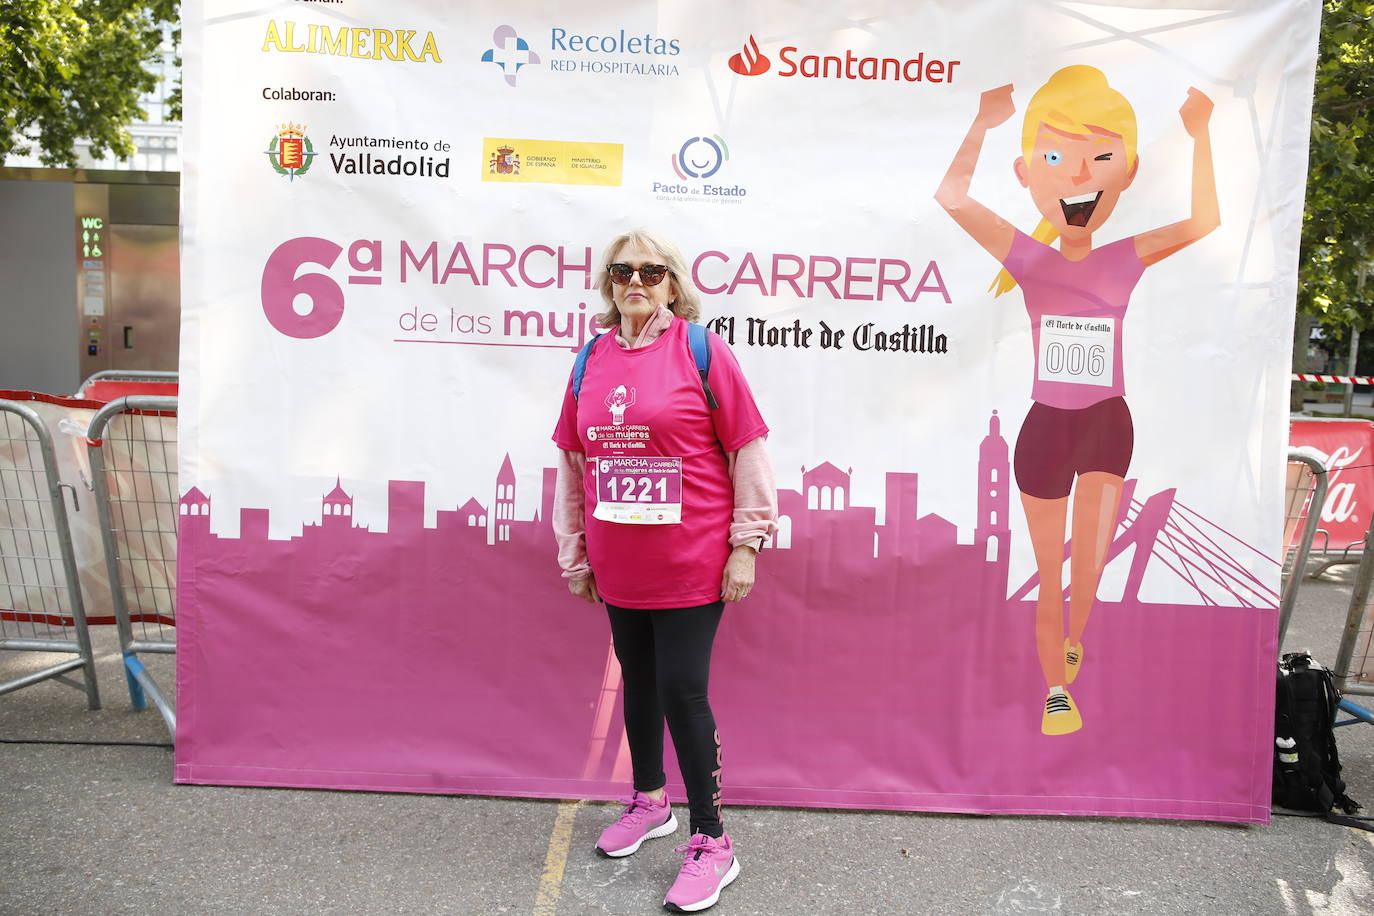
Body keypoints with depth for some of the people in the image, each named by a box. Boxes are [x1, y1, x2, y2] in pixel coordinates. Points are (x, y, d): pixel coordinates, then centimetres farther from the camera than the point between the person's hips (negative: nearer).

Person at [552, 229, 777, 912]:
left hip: (692, 565, -5)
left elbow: (747, 448, -6)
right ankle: (649, 800, 40)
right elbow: (572, 461, 12)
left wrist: (746, 543, -8)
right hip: (618, 568, 5)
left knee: (681, 688, -2)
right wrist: (575, 555, 13)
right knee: (637, 679, 18)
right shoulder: (592, 359, 7)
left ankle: (710, 841, 14)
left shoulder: (700, 349, -7)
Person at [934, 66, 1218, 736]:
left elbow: (1205, 223, -10)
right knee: (1051, 575, 9)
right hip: (1045, 425, -1)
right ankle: (1056, 689, 25)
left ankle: (1073, 639, 25)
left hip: (1107, 423, 1)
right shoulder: (1028, 258, -6)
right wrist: (982, 124, -19)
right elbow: (951, 197, -15)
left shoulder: (1125, 260, -2)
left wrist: (1199, 136, -13)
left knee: (1090, 565, -6)